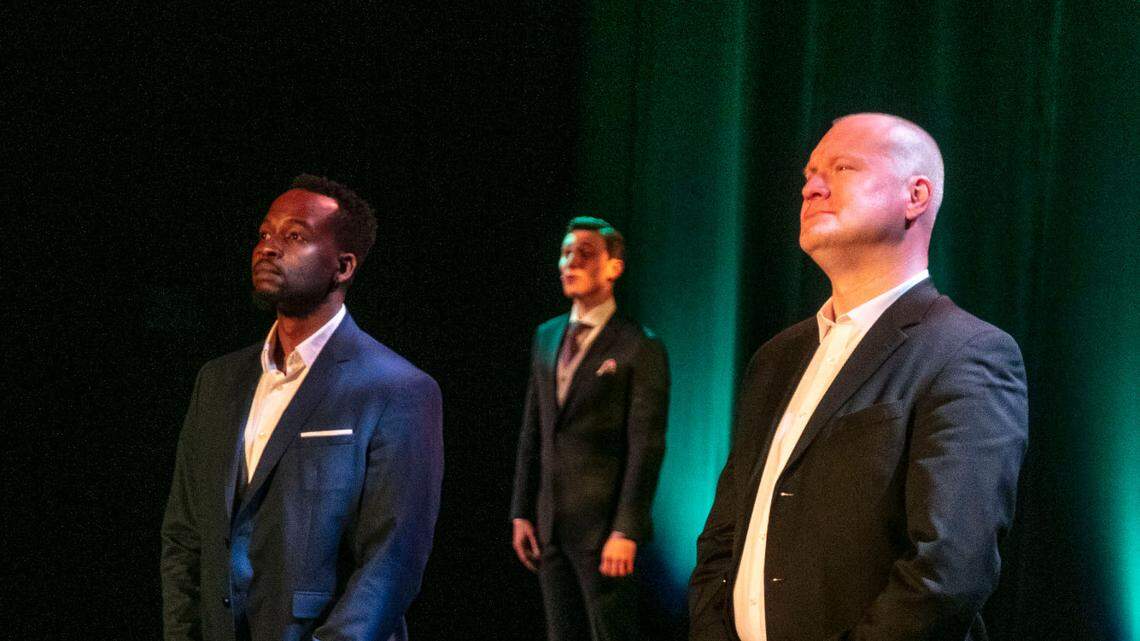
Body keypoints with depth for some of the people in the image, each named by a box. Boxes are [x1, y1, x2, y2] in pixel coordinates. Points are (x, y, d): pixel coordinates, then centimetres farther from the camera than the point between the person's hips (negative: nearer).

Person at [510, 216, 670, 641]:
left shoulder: (640, 348, -8)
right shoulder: (547, 337, 13)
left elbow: (647, 446, -12)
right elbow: (532, 432, 14)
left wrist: (626, 531, -16)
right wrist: (522, 512, 10)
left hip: (604, 526, -6)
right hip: (550, 524, 7)